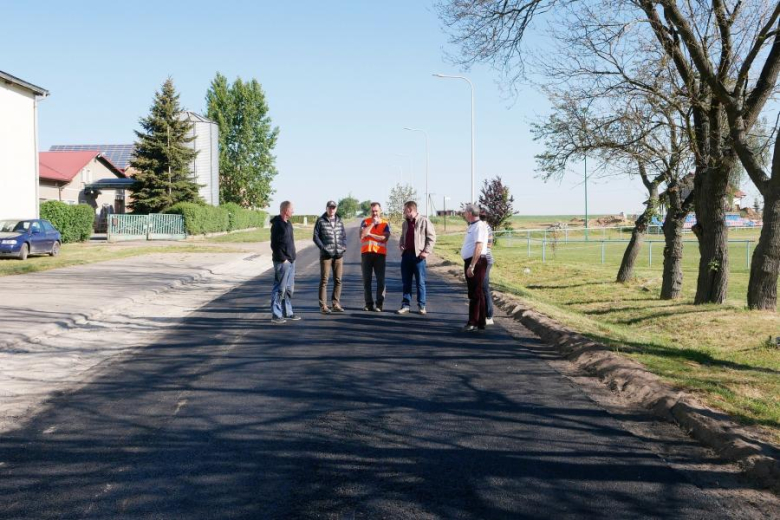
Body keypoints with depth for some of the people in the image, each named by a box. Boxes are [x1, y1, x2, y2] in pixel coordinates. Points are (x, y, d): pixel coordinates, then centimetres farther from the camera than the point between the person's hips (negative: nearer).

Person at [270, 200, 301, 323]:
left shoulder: (288, 223, 14)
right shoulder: (277, 224, -13)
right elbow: (274, 244, -18)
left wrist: (291, 257, 13)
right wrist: (283, 259, -17)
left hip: (290, 261, 9)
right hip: (282, 262, -9)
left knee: (289, 288, 14)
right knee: (280, 289, -4)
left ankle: (288, 313, 22)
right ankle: (276, 315, 2)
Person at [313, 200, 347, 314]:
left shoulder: (339, 221, 13)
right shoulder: (321, 221, 1)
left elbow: (344, 235, 18)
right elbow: (316, 236, -1)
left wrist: (344, 246, 1)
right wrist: (323, 248, -11)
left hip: (339, 254, 4)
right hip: (326, 254, -4)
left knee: (338, 280, 6)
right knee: (324, 280, -3)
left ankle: (336, 304, 14)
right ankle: (323, 306, -1)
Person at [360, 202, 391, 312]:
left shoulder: (385, 224, 5)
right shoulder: (365, 222, 7)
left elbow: (385, 238, -11)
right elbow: (362, 235, -10)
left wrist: (370, 235, -8)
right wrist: (372, 223, -9)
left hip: (380, 253, -1)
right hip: (366, 253, 1)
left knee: (380, 280, -3)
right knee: (366, 279, 4)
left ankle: (379, 304, 1)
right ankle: (369, 303, 11)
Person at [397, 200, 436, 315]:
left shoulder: (424, 221, -7)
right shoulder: (405, 223, 13)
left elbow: (432, 237, -7)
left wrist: (427, 251, -13)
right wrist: (401, 245, 7)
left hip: (418, 256, -6)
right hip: (406, 254, 6)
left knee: (420, 282, 2)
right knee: (406, 282, 8)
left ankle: (421, 306, 10)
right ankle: (406, 305, 13)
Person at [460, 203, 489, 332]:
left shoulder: (479, 226, -14)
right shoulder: (472, 226, 17)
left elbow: (478, 247, -23)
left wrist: (471, 266, -27)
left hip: (476, 262, -10)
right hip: (470, 263, 10)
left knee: (475, 293, -7)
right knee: (475, 293, 13)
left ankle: (474, 323, -5)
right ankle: (479, 322, 19)